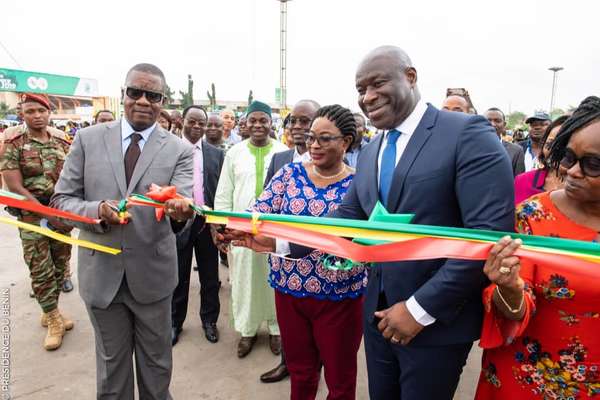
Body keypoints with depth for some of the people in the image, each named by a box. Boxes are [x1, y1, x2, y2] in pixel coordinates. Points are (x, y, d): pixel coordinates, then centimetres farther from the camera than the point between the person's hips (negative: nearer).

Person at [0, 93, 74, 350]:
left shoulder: (61, 141, 6)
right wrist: (48, 214, -17)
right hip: (32, 215, -4)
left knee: (60, 266, 12)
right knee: (41, 270, 1)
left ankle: (50, 312, 31)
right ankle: (53, 320, 16)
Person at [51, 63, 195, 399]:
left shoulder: (180, 150, -5)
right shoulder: (88, 139, -1)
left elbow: (183, 202, -18)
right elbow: (60, 200, -1)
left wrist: (180, 212, -43)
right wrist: (97, 210, -21)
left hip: (153, 272, -1)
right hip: (102, 272, 1)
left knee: (157, 363, 18)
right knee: (111, 363, 22)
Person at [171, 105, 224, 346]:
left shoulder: (216, 154, 3)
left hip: (207, 222, 2)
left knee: (210, 276, 13)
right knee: (178, 277, 13)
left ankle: (209, 319, 32)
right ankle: (175, 322, 32)